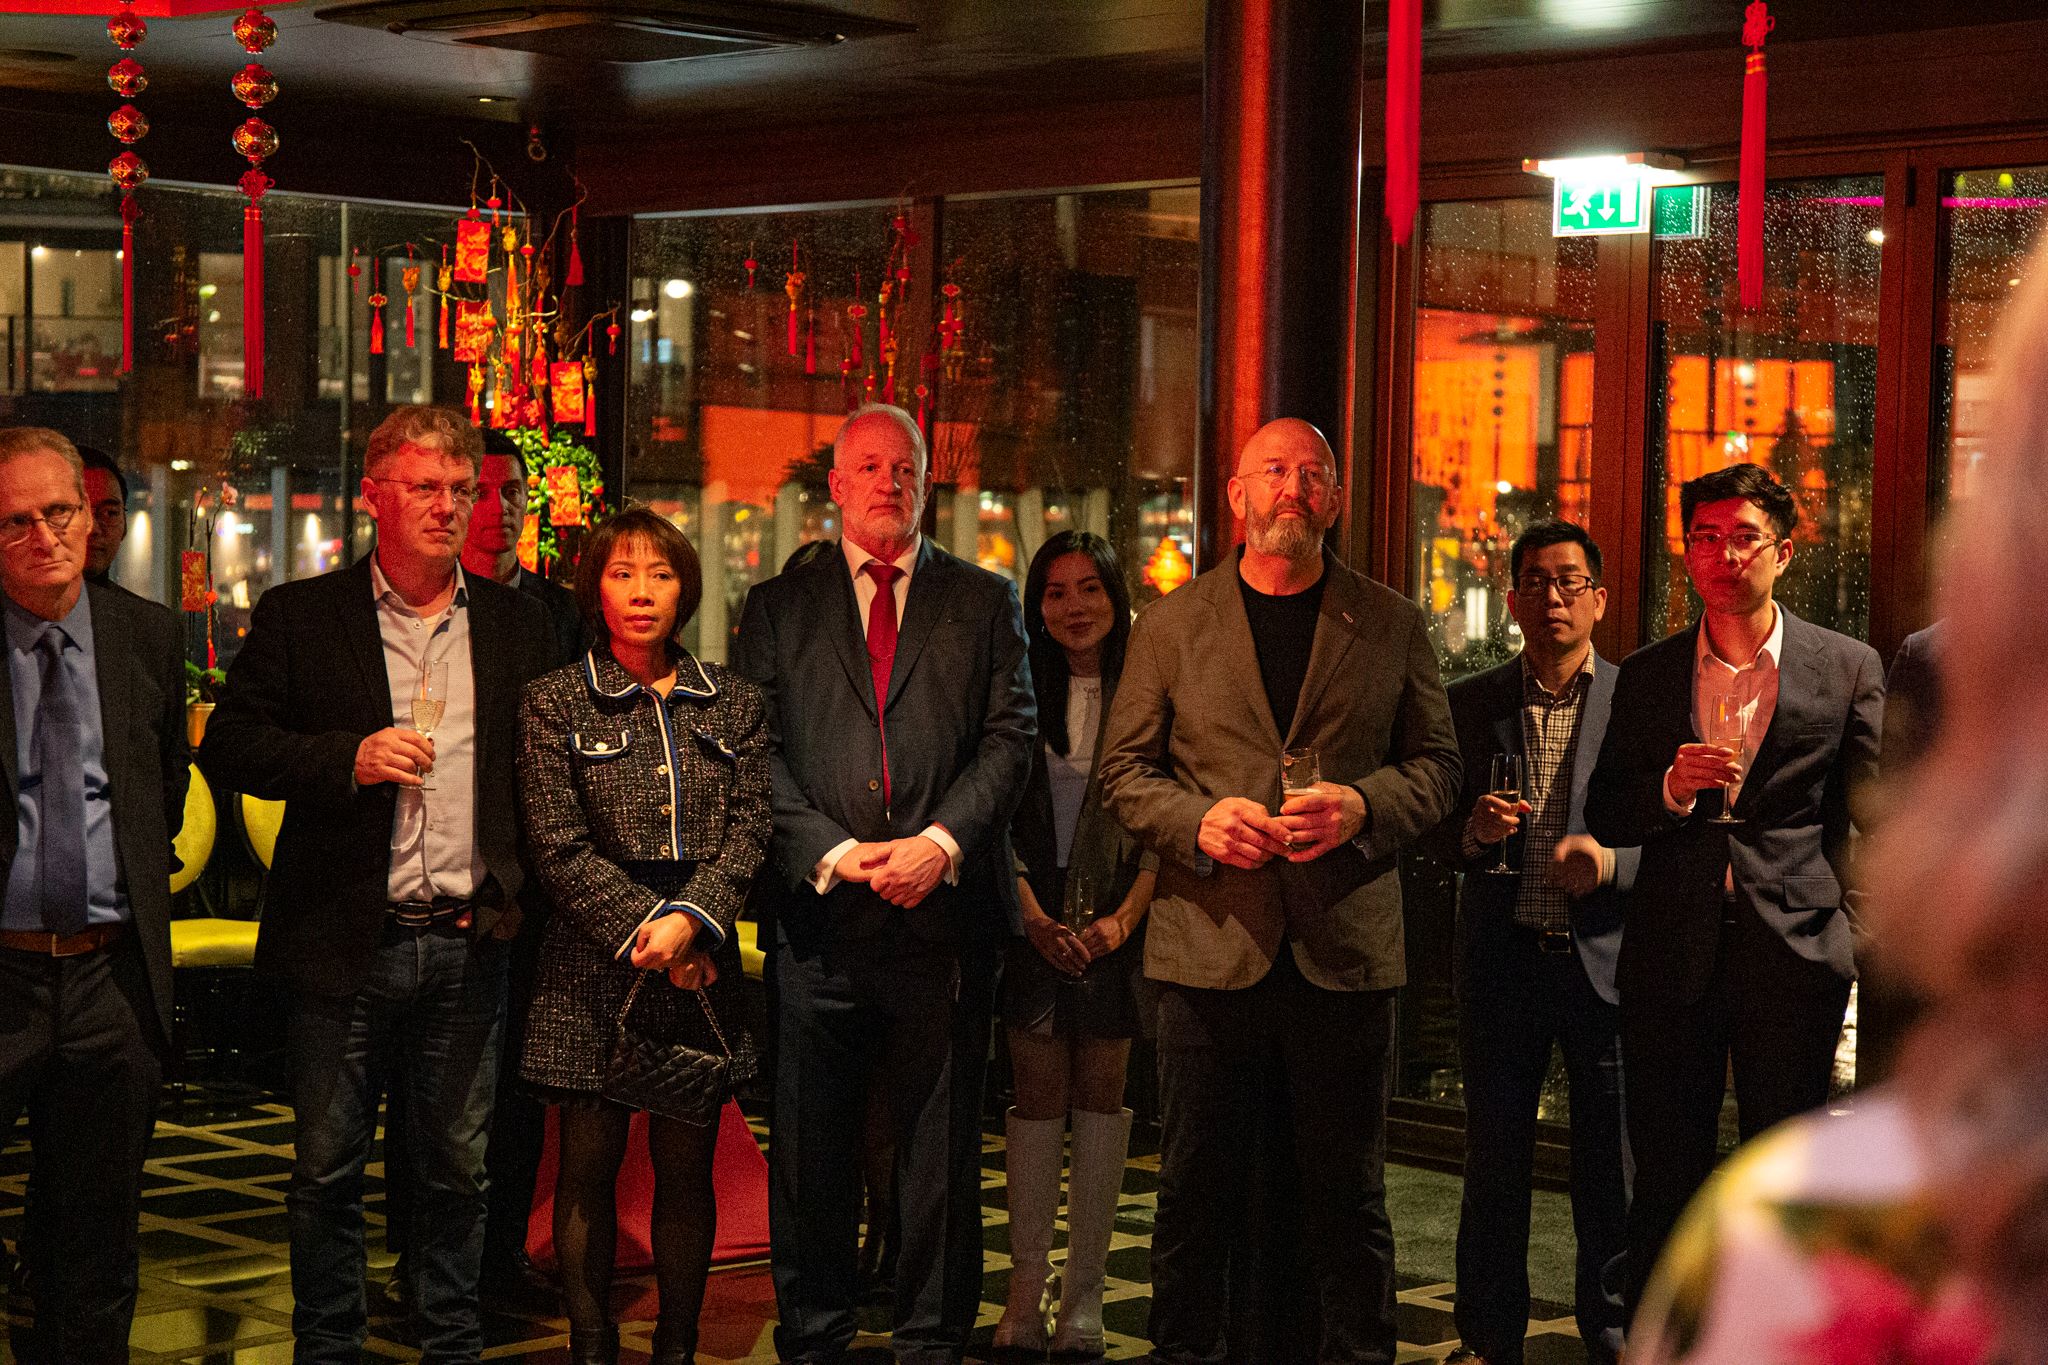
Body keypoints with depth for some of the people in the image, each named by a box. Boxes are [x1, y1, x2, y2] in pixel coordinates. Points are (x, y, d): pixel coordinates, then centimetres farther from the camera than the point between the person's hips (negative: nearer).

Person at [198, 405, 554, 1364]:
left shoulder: (517, 623, 9)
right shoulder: (299, 617, 2)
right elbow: (227, 747, -3)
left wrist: (520, 889, 0)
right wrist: (349, 758, -16)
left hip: (469, 944, 2)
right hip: (346, 943, -2)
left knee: (458, 1170, 11)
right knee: (327, 1170, 6)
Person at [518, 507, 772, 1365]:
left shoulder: (731, 702, 10)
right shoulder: (555, 702, 2)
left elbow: (750, 828, 2)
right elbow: (559, 848, -4)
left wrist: (691, 920, -12)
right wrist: (643, 930, -11)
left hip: (701, 964, 2)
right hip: (594, 966, -2)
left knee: (688, 1167, 5)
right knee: (590, 1167, 2)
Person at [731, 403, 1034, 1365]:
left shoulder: (985, 602, 12)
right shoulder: (778, 607, 11)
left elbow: (1009, 738, 2)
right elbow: (757, 753, 3)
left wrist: (941, 842, -13)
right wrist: (831, 851, -11)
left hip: (947, 915, 0)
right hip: (821, 917, 0)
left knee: (942, 1149, 5)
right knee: (809, 1150, 5)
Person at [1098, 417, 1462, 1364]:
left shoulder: (1392, 627, 9)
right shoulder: (1171, 626, 8)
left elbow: (1437, 764, 8)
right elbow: (1123, 770, 8)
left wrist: (1362, 807, -11)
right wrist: (1198, 820, -11)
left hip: (1345, 945, 0)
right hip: (1210, 943, 0)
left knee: (1347, 1195, 6)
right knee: (1197, 1189, 5)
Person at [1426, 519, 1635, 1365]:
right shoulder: (1470, 706, 8)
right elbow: (1435, 836, 10)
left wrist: (1612, 863, -19)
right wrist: (1472, 832, -11)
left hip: (1605, 958, -2)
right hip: (1502, 957, 2)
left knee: (1612, 1169, 4)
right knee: (1493, 1166, 8)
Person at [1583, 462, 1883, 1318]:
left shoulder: (1848, 668, 3)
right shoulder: (1644, 677, 9)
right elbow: (1603, 818, 9)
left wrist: (1853, 930, -2)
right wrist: (1672, 790, -10)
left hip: (1792, 950, -2)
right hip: (1671, 952, 2)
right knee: (1663, 1183, 7)